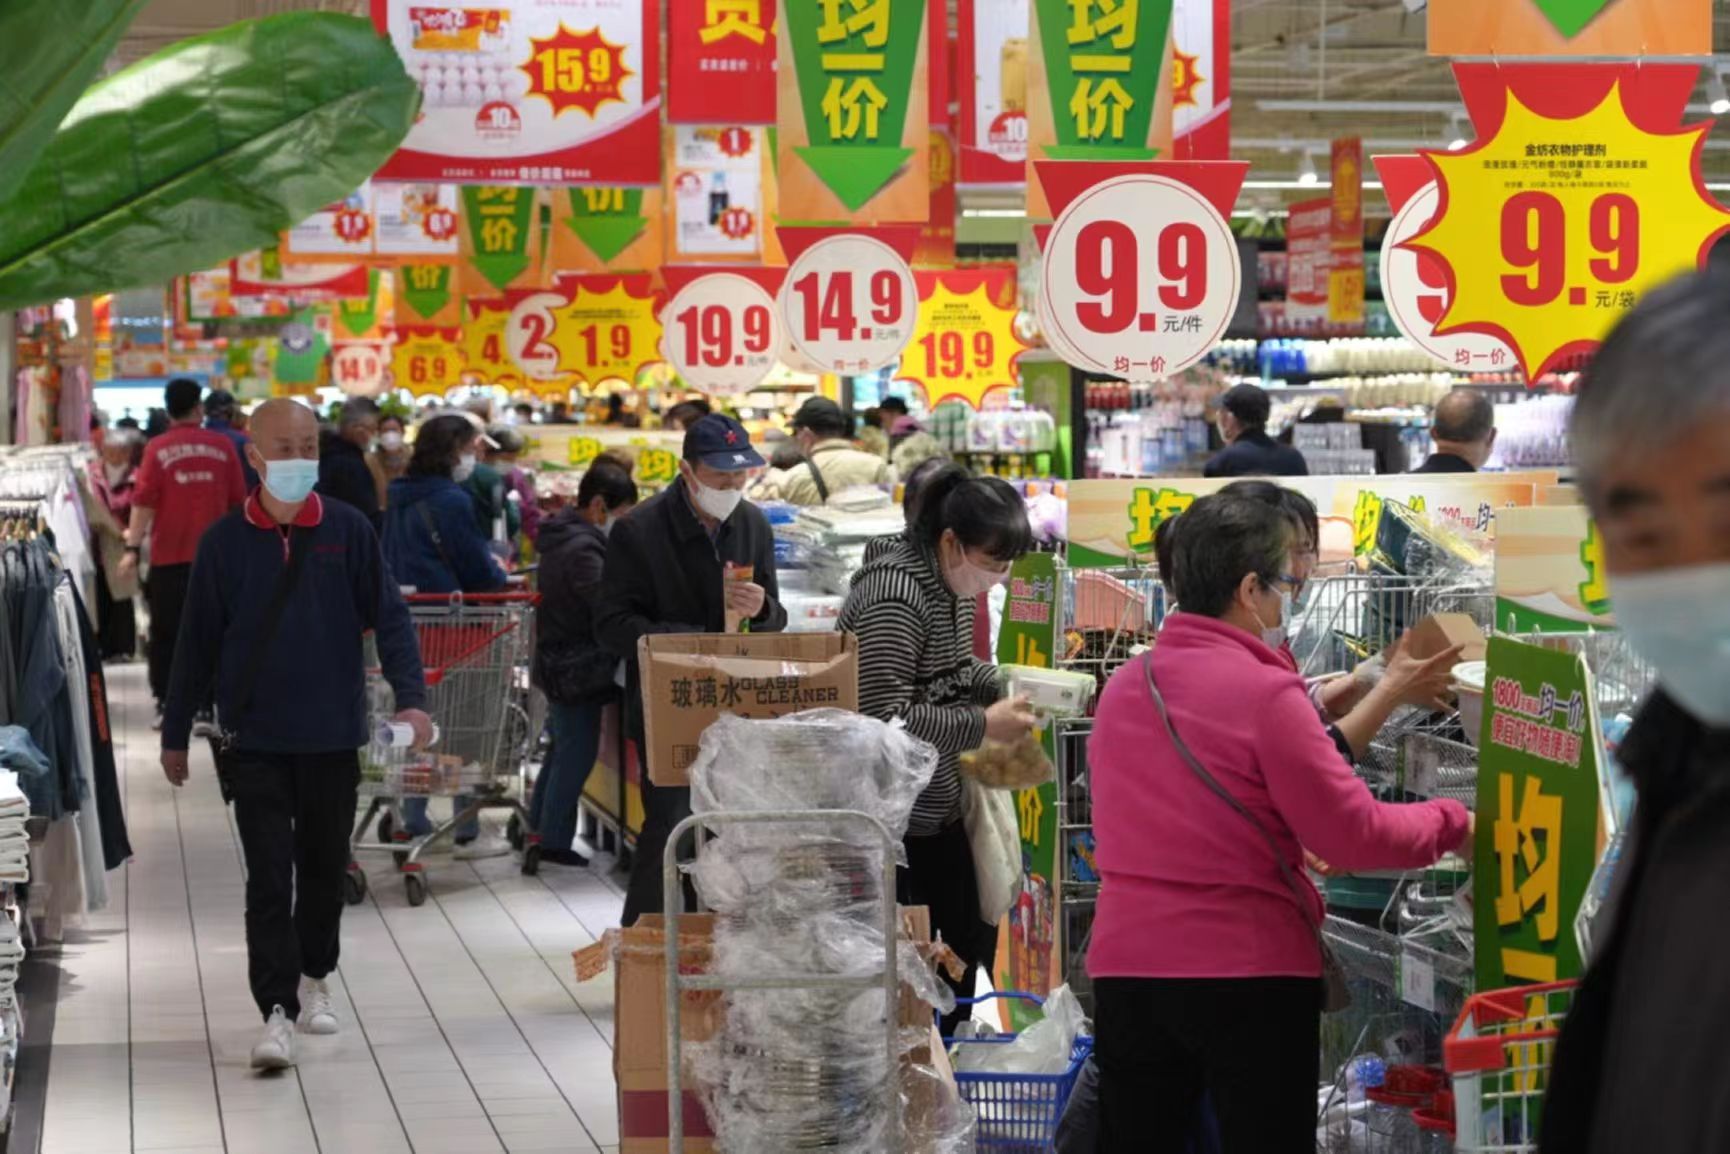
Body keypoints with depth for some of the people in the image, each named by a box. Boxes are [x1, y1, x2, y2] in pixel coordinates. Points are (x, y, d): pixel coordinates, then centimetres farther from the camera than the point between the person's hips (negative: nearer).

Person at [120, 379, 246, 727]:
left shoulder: (157, 449, -4)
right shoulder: (222, 446, 1)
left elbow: (144, 502, -9)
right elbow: (238, 501, 6)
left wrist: (133, 548, -8)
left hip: (169, 556, -1)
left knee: (166, 633, 9)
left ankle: (166, 703, 10)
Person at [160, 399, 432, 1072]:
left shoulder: (348, 531, -2)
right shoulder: (225, 542, -1)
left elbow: (388, 617, -2)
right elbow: (198, 643, 4)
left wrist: (410, 698, -16)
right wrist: (175, 733, 8)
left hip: (333, 736, 1)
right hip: (254, 740, -1)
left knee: (324, 865, 15)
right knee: (269, 877, -6)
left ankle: (314, 977, 35)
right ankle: (278, 1013, -5)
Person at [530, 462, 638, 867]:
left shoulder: (563, 538, 10)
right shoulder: (583, 549, -23)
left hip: (558, 663, 10)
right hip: (578, 669, -10)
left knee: (564, 748, 21)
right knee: (578, 753, 0)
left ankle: (538, 824, 32)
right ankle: (554, 841, 7)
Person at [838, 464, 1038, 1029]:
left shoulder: (951, 582, 6)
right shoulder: (894, 595, -24)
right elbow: (884, 717, -27)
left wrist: (1008, 687, 2)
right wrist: (983, 725, -21)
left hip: (937, 805, 10)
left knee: (972, 934, 14)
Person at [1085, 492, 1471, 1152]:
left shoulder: (1121, 688, 7)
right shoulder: (1267, 692, -12)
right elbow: (1353, 836, -9)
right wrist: (1452, 823, 5)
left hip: (1125, 969, 5)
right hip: (1250, 977, -5)